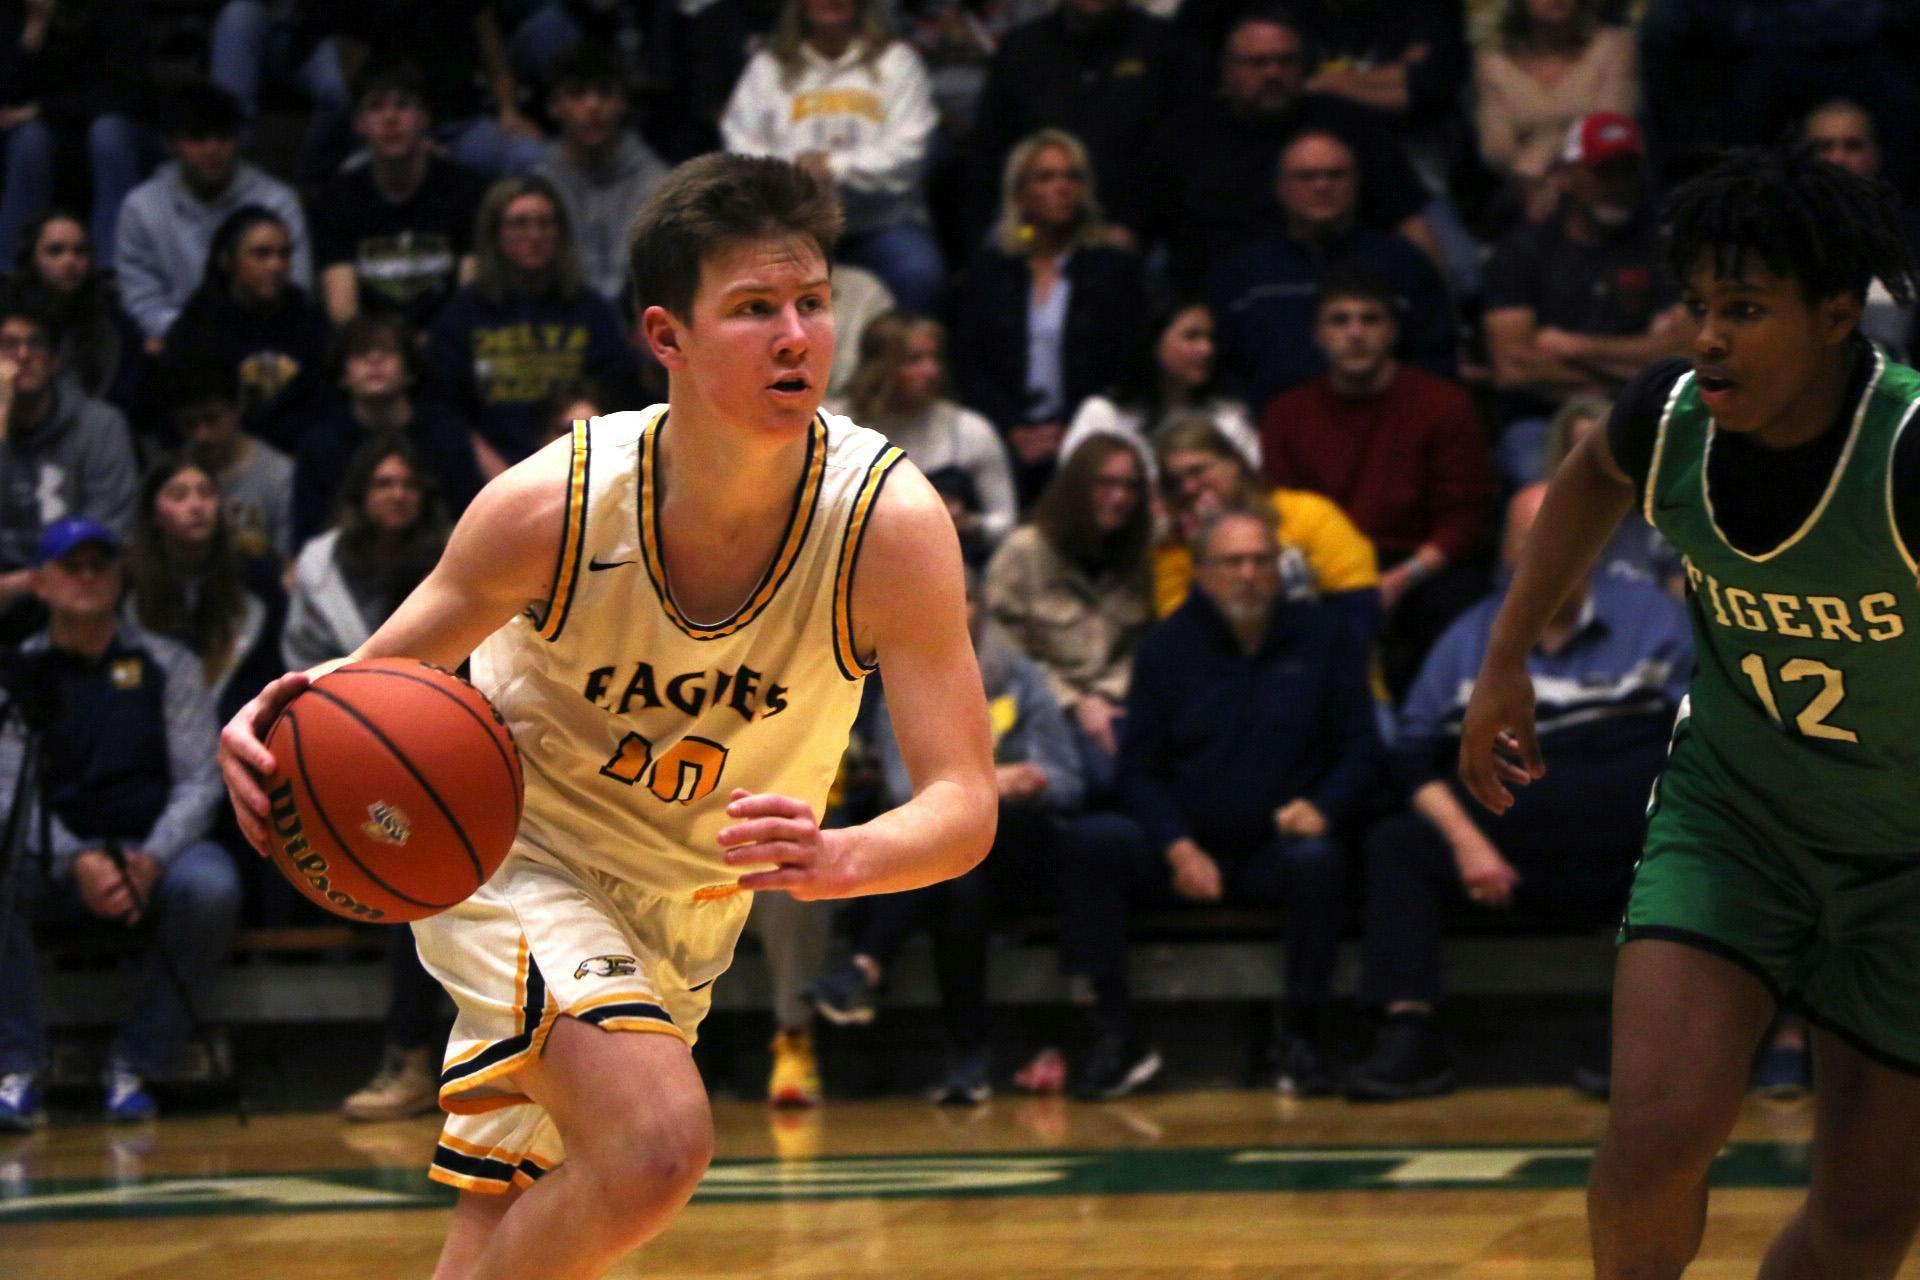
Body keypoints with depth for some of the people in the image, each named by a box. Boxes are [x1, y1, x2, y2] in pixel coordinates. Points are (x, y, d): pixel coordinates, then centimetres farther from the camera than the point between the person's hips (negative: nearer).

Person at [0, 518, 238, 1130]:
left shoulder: (167, 666, 9)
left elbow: (199, 781, 1)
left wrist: (150, 861, -18)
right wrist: (79, 863, -21)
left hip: (154, 854, 0)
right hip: (55, 865, 0)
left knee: (209, 885, -34)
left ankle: (135, 1066, -20)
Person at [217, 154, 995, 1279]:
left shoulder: (893, 521, -24)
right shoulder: (551, 505, -26)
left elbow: (963, 807, -26)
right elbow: (384, 677, -10)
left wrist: (838, 857, -49)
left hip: (687, 907, 4)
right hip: (515, 849, -4)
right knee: (656, 1143, -29)